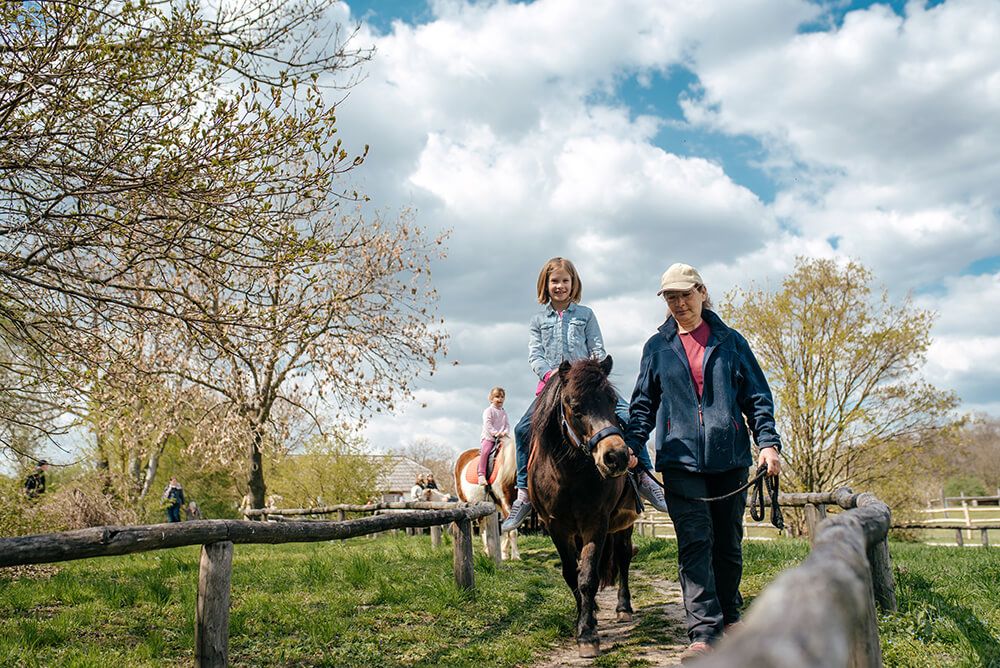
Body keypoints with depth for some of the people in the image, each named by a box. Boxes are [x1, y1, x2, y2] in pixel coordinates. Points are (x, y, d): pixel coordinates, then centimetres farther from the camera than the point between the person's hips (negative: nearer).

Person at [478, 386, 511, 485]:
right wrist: (495, 433, -21)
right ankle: (481, 475, -29)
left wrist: (505, 432, -8)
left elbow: (507, 424, 13)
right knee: (485, 451, -27)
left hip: (501, 437, 6)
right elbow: (487, 424, -11)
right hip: (488, 437, -6)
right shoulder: (488, 411, 0)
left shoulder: (503, 412, 17)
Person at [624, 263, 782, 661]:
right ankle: (704, 631, -8)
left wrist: (768, 442, -5)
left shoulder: (731, 342, 8)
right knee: (695, 542, -8)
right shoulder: (657, 348, 9)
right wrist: (630, 445, -3)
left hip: (730, 457, 1)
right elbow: (643, 404, 10)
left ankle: (729, 619, 26)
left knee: (728, 542, 10)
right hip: (681, 459, -1)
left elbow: (758, 397, 7)